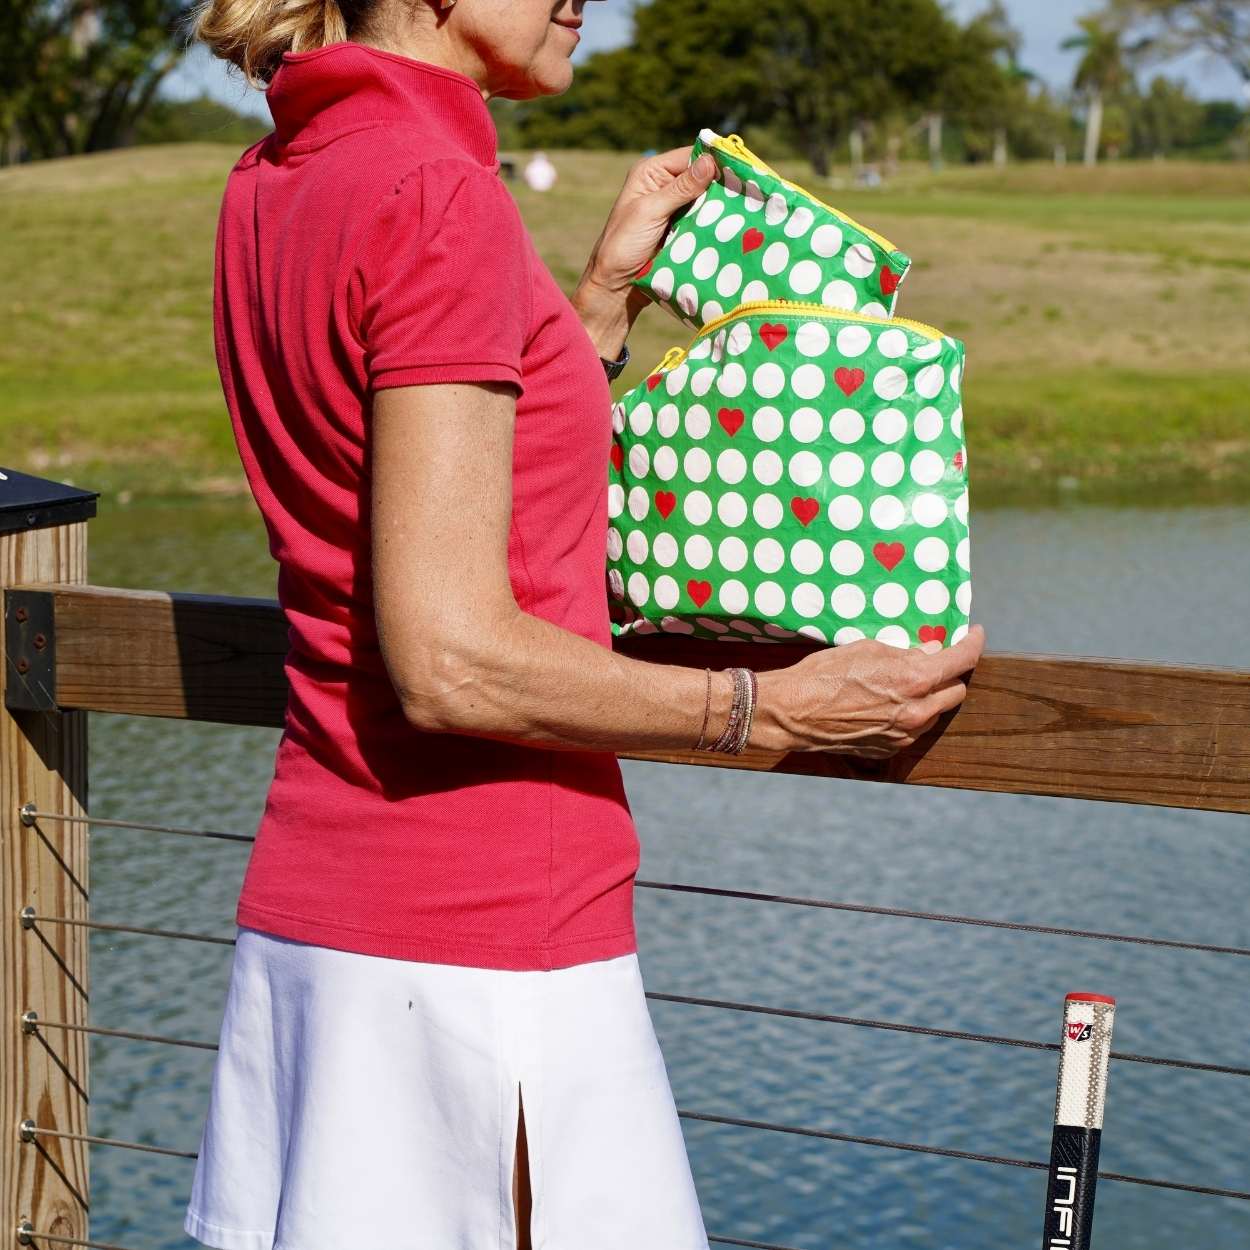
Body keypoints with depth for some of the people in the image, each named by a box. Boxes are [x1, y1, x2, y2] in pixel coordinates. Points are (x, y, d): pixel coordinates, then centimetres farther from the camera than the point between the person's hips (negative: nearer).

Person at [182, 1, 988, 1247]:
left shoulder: (275, 181, 10)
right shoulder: (438, 198, -17)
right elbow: (450, 661, -21)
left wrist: (605, 294, 14)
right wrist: (772, 710, -13)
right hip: (486, 925, -9)